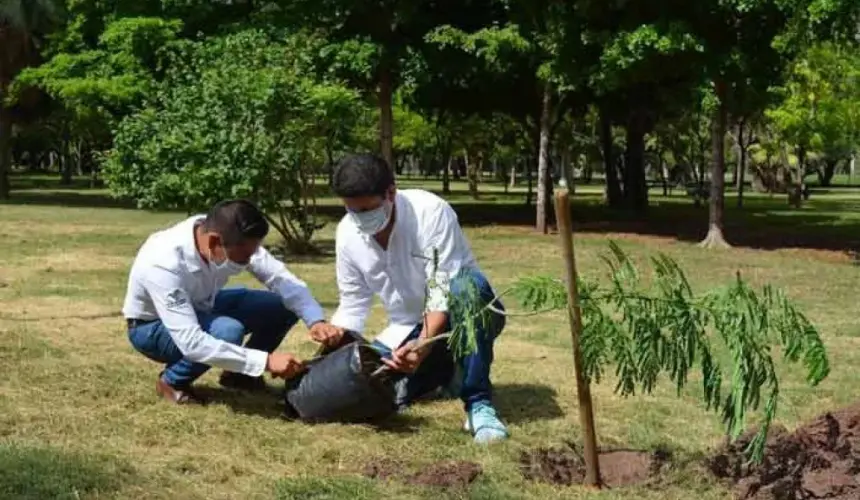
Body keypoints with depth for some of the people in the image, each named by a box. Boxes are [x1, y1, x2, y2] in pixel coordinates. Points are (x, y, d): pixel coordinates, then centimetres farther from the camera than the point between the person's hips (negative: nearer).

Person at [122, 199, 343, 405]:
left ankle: (238, 373, 10)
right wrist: (265, 361, -44)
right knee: (227, 331, -36)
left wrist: (316, 320, -36)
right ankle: (172, 381, -7)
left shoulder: (234, 240, -23)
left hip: (200, 307, 6)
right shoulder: (164, 265, -40)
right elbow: (192, 343, -44)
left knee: (284, 307, -13)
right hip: (153, 326, -6)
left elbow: (280, 277, -18)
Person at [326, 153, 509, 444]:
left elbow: (443, 289, -31)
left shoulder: (430, 211, -26)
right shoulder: (347, 234, -9)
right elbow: (353, 303, 1)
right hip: (409, 329, 6)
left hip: (468, 317, -5)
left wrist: (424, 345, -45)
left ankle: (478, 403, -31)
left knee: (467, 284, -40)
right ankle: (441, 372, 15)